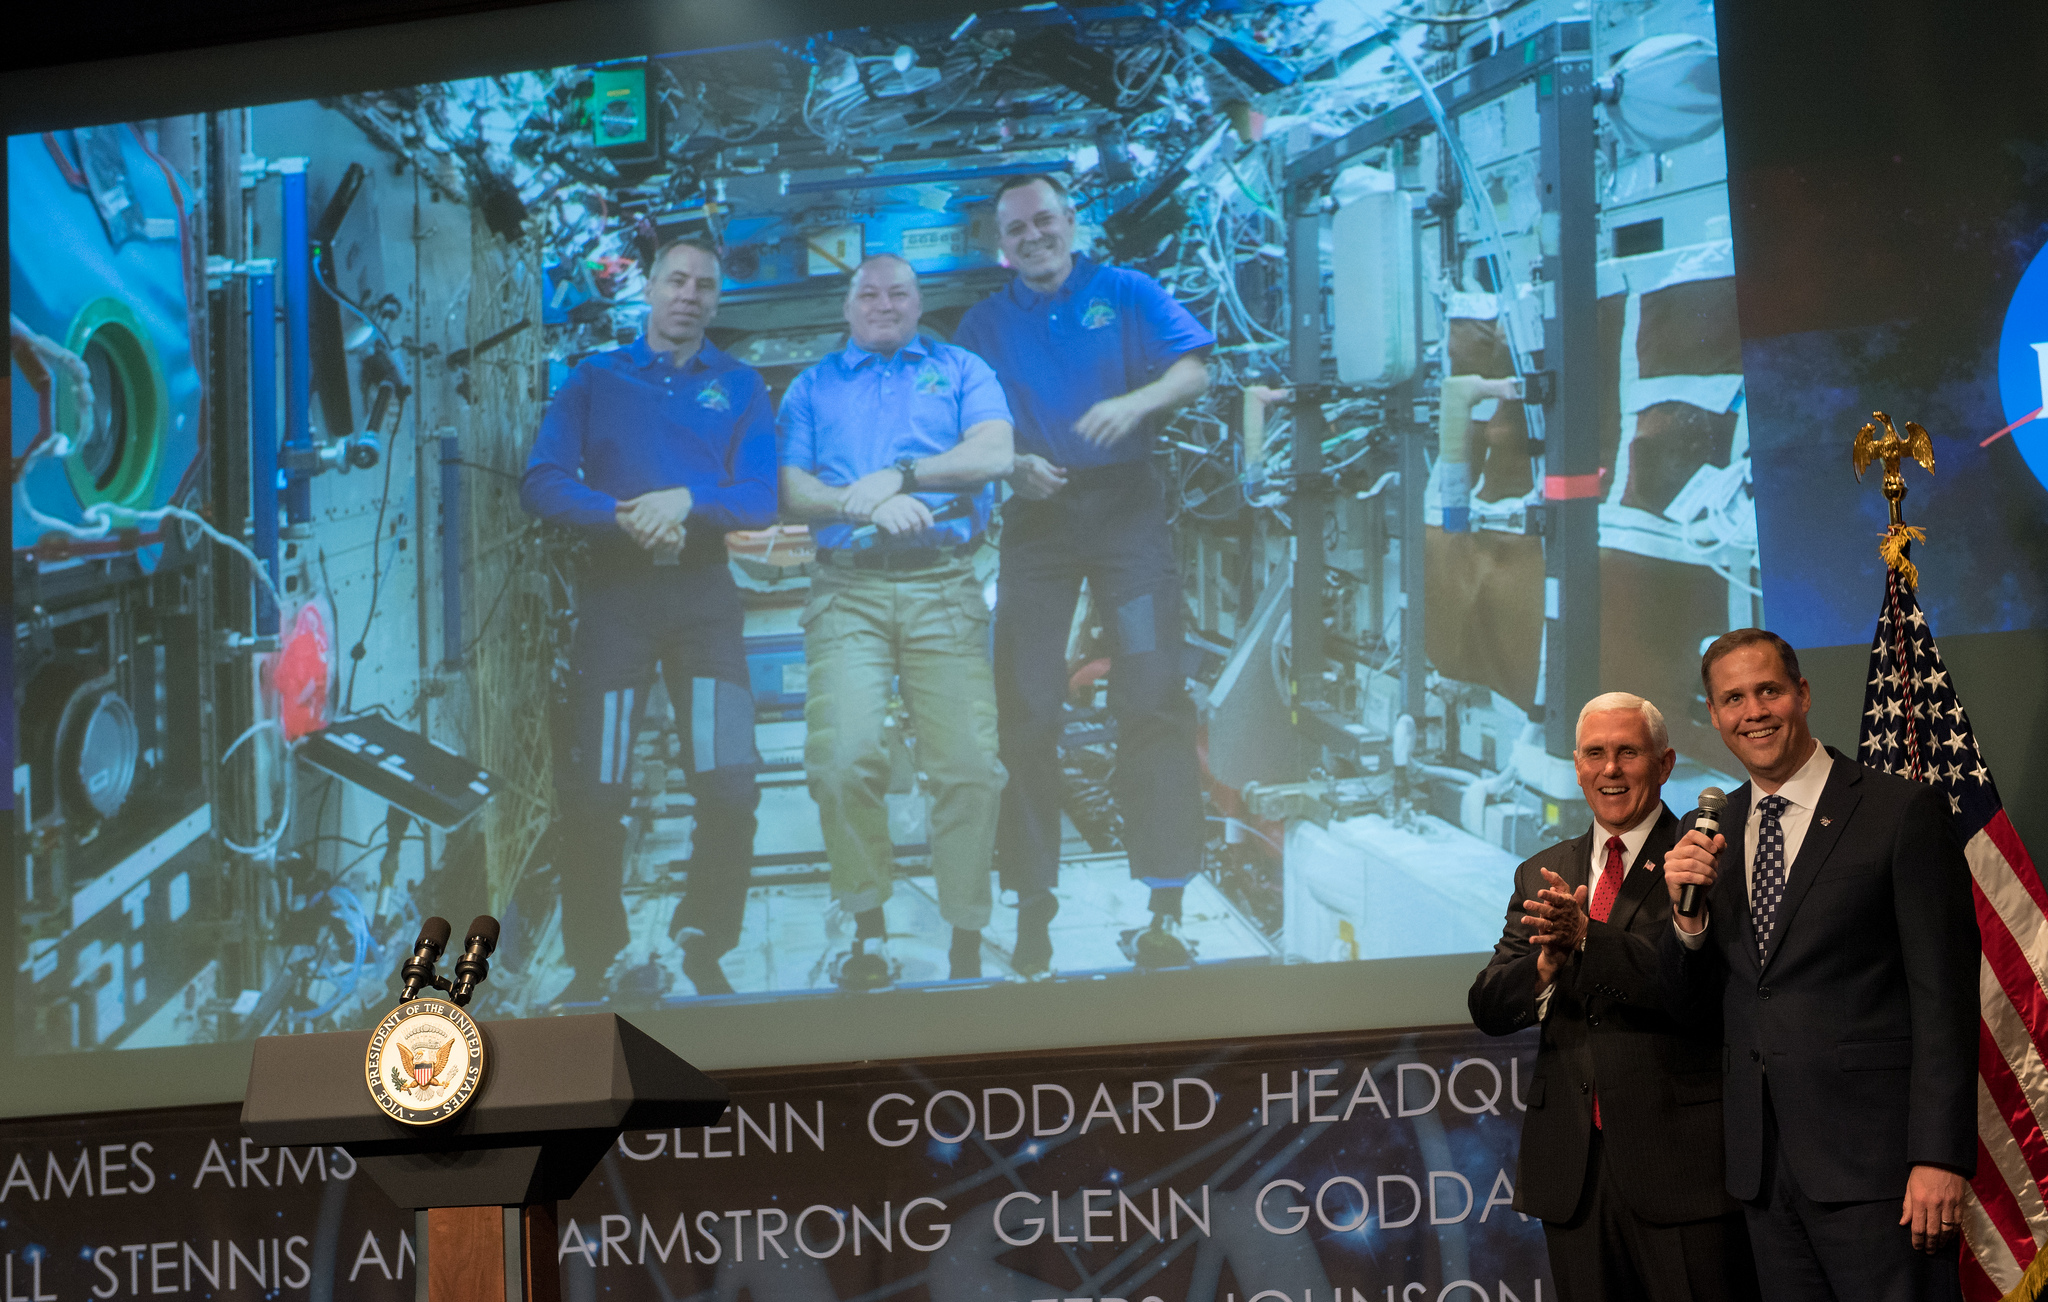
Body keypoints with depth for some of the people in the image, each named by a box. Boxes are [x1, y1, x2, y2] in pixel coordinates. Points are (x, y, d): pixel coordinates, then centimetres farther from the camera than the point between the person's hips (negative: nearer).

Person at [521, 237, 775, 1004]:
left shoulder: (739, 388, 11)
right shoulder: (594, 381, 10)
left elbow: (760, 500, 0)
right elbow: (542, 485, -2)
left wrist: (687, 501, -17)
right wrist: (625, 517, -16)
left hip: (703, 592, 0)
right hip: (615, 590, 0)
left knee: (730, 787, -10)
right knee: (593, 793, -4)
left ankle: (704, 951, 6)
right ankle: (591, 964, 8)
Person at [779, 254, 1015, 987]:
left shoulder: (961, 372, 18)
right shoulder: (813, 387, 21)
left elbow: (995, 456, 1)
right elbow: (790, 491, 8)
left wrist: (899, 474, -7)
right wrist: (864, 504, -9)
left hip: (943, 589, 0)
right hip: (846, 590, 1)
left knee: (970, 765, -10)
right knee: (844, 758, -17)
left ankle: (965, 945, -4)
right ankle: (867, 932, -5)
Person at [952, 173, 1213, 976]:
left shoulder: (1126, 295, 9)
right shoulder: (983, 326, 13)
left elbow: (1194, 373, -1)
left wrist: (1136, 403, -20)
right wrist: (1012, 466, -11)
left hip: (1124, 505, -2)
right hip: (1035, 517, 2)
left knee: (1152, 694, -10)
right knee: (1027, 711, -2)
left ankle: (1167, 907, -10)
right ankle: (1032, 902, 3)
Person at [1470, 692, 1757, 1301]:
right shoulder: (1542, 874, 14)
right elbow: (1488, 1008, 6)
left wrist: (1586, 939, -28)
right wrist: (1547, 964, -15)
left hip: (1679, 1159, -5)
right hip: (1571, 1167, 5)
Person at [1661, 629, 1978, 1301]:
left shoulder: (1904, 812, -5)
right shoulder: (1710, 833, 12)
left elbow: (1944, 994, -9)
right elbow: (1686, 994, 16)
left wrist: (1938, 1158, -15)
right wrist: (1687, 912, -5)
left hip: (1873, 1159, -5)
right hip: (1764, 1166, 5)